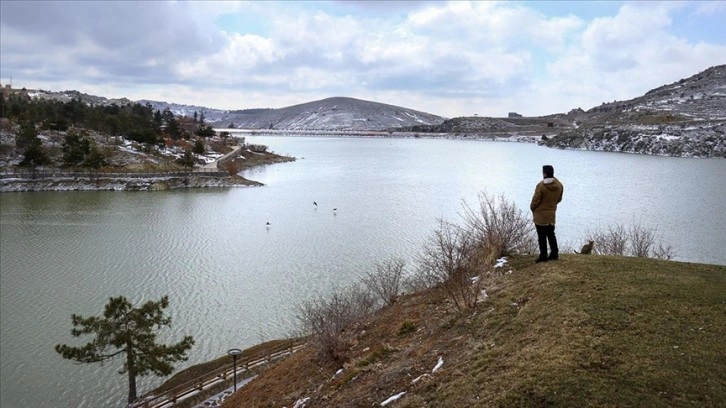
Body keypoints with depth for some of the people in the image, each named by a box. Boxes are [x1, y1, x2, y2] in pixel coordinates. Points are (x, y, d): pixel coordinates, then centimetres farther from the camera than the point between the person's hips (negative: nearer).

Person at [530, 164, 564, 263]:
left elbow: (535, 200, -16)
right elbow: (559, 199, 10)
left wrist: (532, 208, 4)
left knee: (542, 237, 3)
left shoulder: (541, 185, -22)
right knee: (551, 235, 19)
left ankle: (543, 256, 7)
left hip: (540, 215, -6)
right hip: (551, 214, 6)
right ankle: (554, 254, 24)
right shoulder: (559, 185, -1)